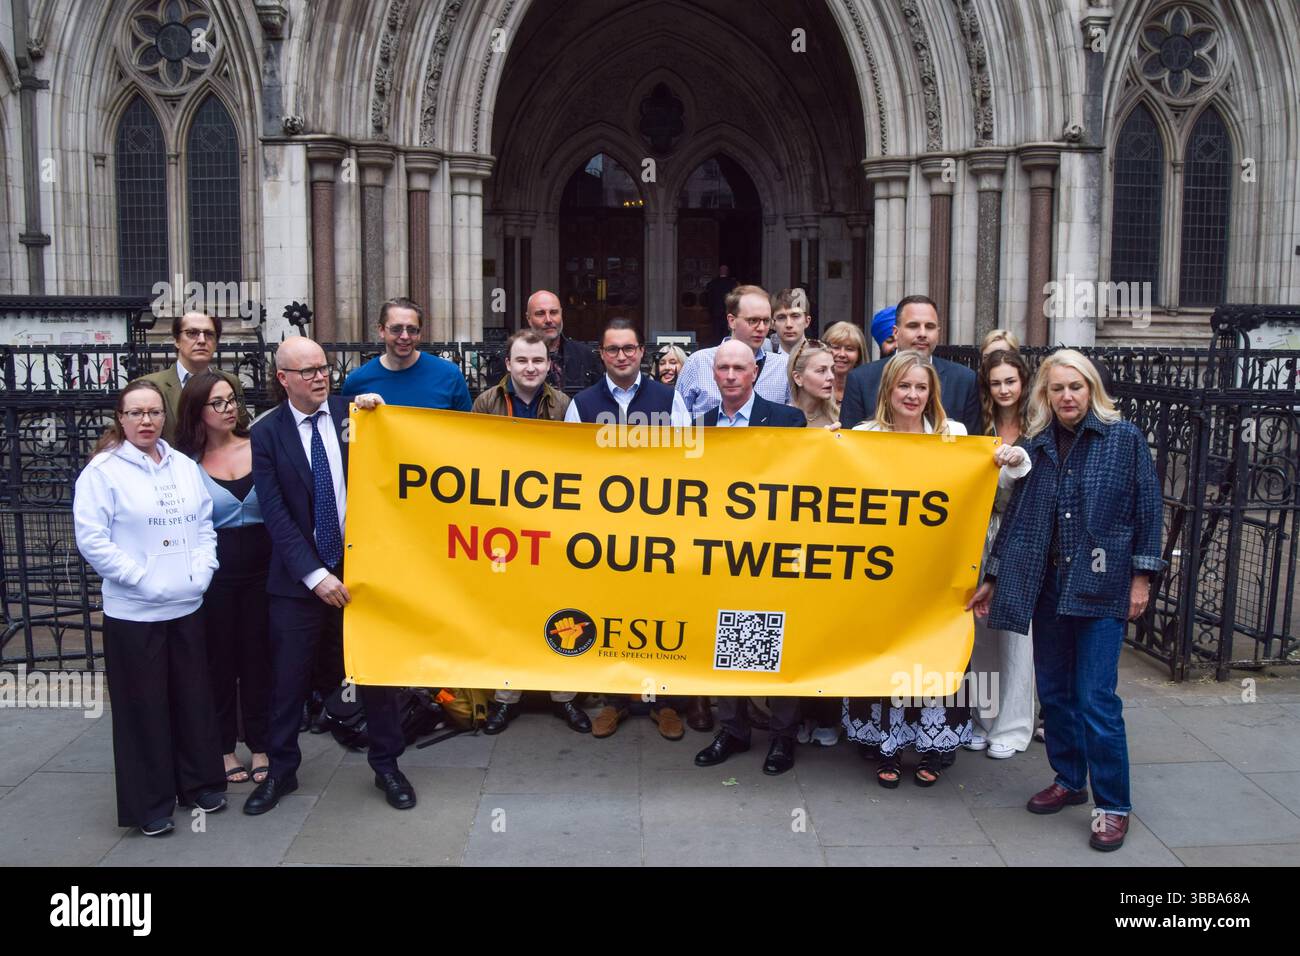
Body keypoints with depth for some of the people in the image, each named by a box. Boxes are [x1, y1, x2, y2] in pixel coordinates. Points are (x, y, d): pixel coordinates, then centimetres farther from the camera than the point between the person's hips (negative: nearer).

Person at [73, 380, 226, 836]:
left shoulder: (185, 466, 9)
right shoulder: (103, 470, -7)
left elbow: (205, 525, 12)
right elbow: (92, 540, -12)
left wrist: (201, 571, -2)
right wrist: (142, 578, -15)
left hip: (186, 606, 5)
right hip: (133, 611, -4)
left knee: (193, 698, 13)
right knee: (144, 706, 5)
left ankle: (200, 782, 29)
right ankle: (150, 803, 18)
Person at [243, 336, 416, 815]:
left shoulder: (352, 413, 1)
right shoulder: (266, 434, -2)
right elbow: (275, 514, -7)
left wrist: (378, 414, -12)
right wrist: (315, 574, -14)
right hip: (298, 575, -1)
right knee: (288, 678, 10)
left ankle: (386, 764, 26)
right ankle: (281, 770, 29)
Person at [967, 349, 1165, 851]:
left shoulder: (1124, 438, -3)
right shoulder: (1036, 445, 8)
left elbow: (1147, 508, -2)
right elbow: (1016, 516, 13)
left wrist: (1141, 578, -7)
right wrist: (992, 579, 15)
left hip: (1101, 587, -5)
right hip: (1047, 585, 5)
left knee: (1096, 700, -7)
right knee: (1054, 692, 11)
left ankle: (1113, 805, 6)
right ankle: (1068, 780, 29)